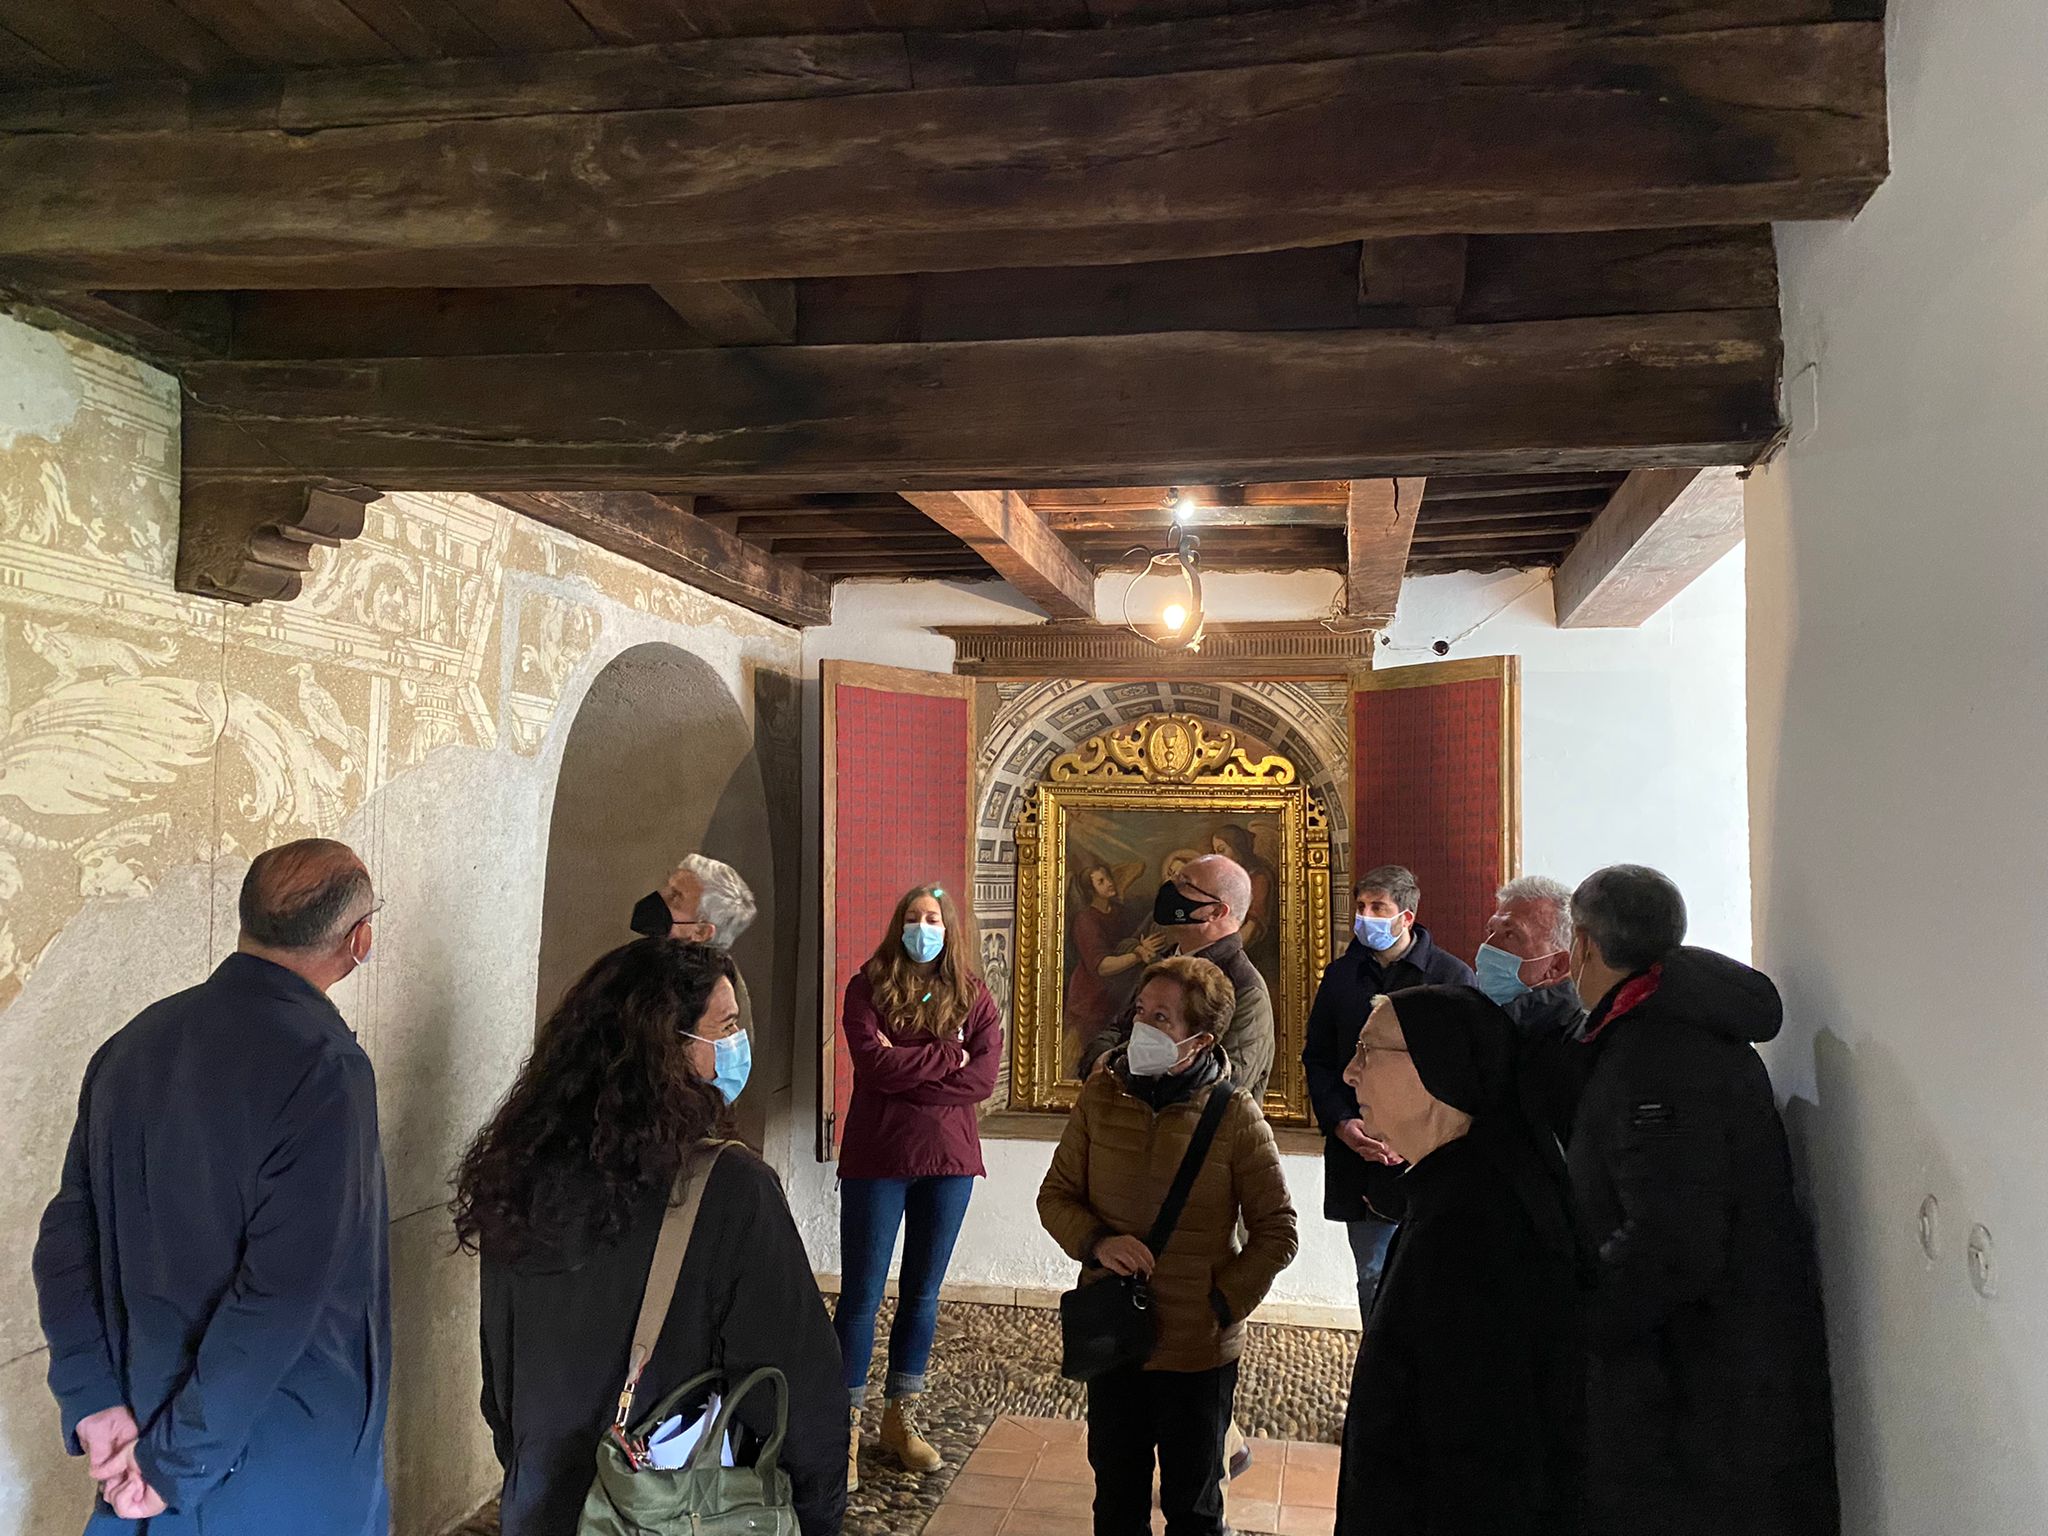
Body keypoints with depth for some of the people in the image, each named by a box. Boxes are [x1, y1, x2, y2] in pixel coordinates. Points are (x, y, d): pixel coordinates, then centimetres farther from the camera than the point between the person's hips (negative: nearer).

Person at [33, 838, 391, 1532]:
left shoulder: (133, 1042, -2)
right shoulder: (324, 1067, -25)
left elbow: (67, 1237, 2)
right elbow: (282, 1293, -27)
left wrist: (94, 1402, 1)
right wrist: (178, 1461, -16)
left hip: (143, 1417, 6)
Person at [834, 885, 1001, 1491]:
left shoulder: (973, 996, 3)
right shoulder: (868, 987, -3)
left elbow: (983, 1079, -9)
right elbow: (874, 1064, -18)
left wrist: (905, 1068, -14)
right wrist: (947, 1057, -12)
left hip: (947, 1159, 3)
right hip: (876, 1159, -2)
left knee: (922, 1293, 13)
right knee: (861, 1296, 1)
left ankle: (901, 1418, 27)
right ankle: (847, 1427, 14)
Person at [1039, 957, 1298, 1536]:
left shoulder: (1235, 1115, -15)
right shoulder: (1102, 1095, -6)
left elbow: (1277, 1230, -7)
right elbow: (1056, 1194, 2)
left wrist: (1224, 1303, -14)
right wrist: (1096, 1242, -17)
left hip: (1198, 1349, -3)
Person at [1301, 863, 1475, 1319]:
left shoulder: (1453, 975, -3)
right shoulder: (1340, 975, 8)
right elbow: (1317, 1059, 12)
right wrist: (1340, 1123, -4)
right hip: (1358, 1159, 3)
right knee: (1372, 1279, 11)